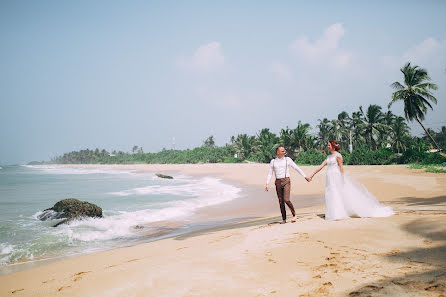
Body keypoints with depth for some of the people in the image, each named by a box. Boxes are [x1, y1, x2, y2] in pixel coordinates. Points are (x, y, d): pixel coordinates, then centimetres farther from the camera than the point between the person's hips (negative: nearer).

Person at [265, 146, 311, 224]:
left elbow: (296, 168, 5)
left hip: (286, 181, -2)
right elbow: (270, 174, 7)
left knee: (286, 200, -15)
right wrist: (267, 184, -3)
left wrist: (305, 176, 5)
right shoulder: (273, 161, 6)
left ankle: (294, 215, 5)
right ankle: (284, 219, 14)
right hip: (278, 182, 3)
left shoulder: (287, 159, 2)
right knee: (281, 202, 4)